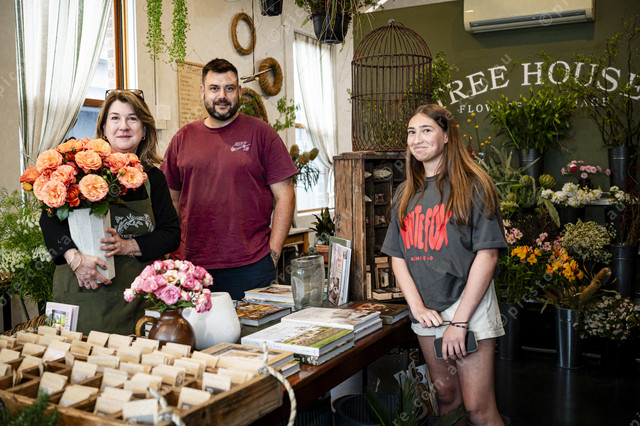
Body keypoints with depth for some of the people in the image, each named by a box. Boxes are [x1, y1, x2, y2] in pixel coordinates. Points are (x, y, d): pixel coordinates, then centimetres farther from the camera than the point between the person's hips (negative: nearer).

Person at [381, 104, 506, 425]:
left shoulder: (472, 185, -5)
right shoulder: (405, 194, 11)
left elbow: (487, 255, -11)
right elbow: (397, 257, 9)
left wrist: (459, 321, -15)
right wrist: (418, 307, -7)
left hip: (467, 306, -5)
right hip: (425, 312, 5)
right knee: (446, 395, 15)